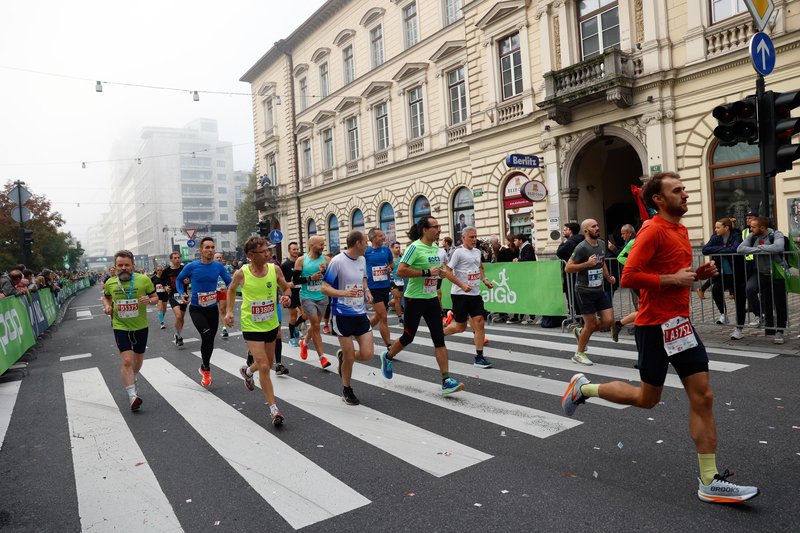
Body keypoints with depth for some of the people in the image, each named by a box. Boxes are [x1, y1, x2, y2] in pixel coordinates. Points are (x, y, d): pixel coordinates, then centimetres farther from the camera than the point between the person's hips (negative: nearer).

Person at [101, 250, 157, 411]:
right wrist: (107, 306, -3)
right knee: (126, 360, -14)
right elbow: (106, 296, 17)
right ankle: (132, 396, -9)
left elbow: (155, 298, 0)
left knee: (138, 358, 19)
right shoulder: (110, 283, -4)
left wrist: (149, 300, -22)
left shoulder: (144, 280, -10)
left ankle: (131, 379, 50)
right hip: (120, 327, -1)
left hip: (141, 326, 1)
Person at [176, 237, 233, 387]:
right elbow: (179, 279, 8)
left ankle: (204, 367, 39)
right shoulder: (192, 266, -10)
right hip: (196, 309, -3)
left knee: (210, 339, 14)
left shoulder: (218, 266, -5)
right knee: (207, 336, -23)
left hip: (212, 308, 3)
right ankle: (206, 369, -1)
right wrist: (181, 293, -6)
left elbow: (229, 282, 7)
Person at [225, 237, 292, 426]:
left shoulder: (275, 269, -9)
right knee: (264, 367, -12)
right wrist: (229, 311, 0)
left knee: (268, 364, 21)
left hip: (271, 325, 4)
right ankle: (273, 409, 0)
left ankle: (247, 371, 56)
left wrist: (286, 297, -16)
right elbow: (231, 290, 8)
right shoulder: (241, 274, -13)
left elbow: (286, 288, 6)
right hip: (251, 327, -4)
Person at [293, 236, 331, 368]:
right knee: (315, 325, -9)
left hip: (322, 297, 3)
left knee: (315, 325, 14)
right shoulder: (301, 260, -5)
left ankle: (305, 343, 45)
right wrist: (310, 278, -17)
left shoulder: (325, 259, 1)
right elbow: (295, 280, -5)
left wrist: (324, 272, -17)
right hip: (307, 297, -3)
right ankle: (321, 356, -1)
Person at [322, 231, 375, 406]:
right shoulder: (337, 261, -14)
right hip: (342, 314, -6)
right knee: (349, 357, 2)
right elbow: (324, 288, -12)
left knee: (368, 354, -1)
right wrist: (344, 293, -28)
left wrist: (367, 290, 5)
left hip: (360, 314, 6)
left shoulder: (362, 260, 6)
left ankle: (342, 356, 31)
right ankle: (346, 390, 27)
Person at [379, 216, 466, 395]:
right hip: (415, 299, -6)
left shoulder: (435, 247, 9)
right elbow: (400, 271, -24)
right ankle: (387, 357, 37)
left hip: (431, 299, 7)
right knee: (408, 337, 8)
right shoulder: (415, 247, -15)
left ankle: (446, 380, 0)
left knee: (439, 338, 0)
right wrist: (427, 272, -24)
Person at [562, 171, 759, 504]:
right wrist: (673, 279, -20)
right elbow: (628, 276, -22)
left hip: (680, 323, 9)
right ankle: (583, 387, 26)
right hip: (656, 325, -8)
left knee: (702, 397, 4)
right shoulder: (653, 230, -15)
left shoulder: (680, 230, 14)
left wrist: (696, 274, 8)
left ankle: (709, 482, 11)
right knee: (647, 398, 5)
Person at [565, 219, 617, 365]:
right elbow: (567, 268, -17)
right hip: (584, 291, -7)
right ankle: (579, 354, 20)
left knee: (609, 321, 2)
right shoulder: (582, 247, -16)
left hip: (599, 289, 7)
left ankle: (581, 332, 27)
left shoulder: (602, 244, 7)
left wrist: (608, 277, 8)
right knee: (591, 324, 0)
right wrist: (587, 264, -25)